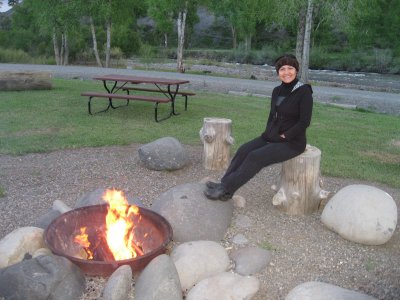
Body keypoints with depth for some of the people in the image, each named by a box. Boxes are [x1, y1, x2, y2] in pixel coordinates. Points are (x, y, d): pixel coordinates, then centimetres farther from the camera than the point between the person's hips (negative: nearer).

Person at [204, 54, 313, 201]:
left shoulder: (304, 91, -13)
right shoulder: (277, 91, 8)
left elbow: (304, 122, -17)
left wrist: (284, 136, -16)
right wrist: (268, 133, 1)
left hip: (293, 142, -7)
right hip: (273, 137, 7)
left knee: (256, 157, -24)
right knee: (244, 150, -13)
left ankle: (225, 189, -20)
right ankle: (224, 184, -15)